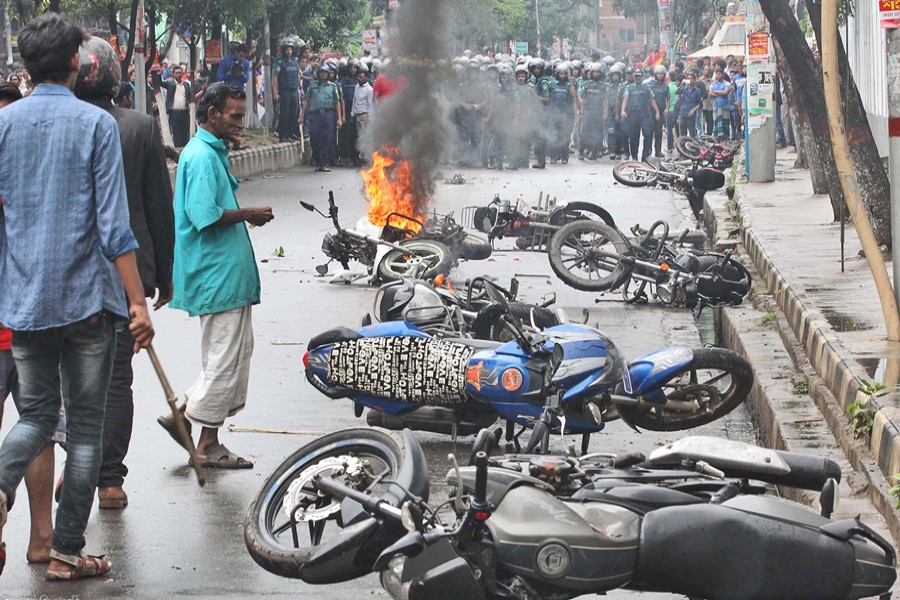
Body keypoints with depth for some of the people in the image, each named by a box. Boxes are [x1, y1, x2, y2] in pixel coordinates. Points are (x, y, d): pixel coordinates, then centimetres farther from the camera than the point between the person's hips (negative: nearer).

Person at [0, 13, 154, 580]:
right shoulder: (96, 124, -7)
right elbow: (114, 225, -11)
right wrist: (138, 302, -7)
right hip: (87, 298, -3)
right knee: (86, 425, 6)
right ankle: (68, 551, 6)